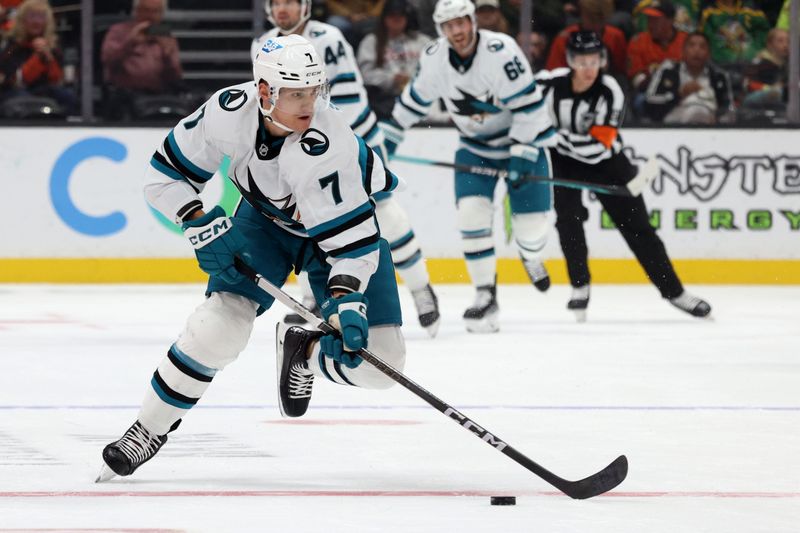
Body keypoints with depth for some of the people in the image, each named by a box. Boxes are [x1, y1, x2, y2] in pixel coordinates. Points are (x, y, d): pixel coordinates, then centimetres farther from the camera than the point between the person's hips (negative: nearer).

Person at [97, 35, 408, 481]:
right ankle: (150, 429, -3)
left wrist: (346, 301, -46)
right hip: (264, 216, 2)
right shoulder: (230, 111, -28)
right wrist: (199, 221, -25)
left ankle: (304, 351, 20)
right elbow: (167, 173, -13)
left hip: (345, 215, -2)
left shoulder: (328, 146, -38)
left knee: (379, 362, -13)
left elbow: (352, 238, -35)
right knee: (222, 321, -20)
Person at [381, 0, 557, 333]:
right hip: (474, 147, 3)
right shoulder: (435, 58, -11)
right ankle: (486, 296, -7)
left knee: (531, 223, -5)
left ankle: (530, 256, 33)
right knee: (472, 214, -16)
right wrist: (390, 135, 10)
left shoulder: (501, 51, -27)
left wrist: (523, 154, -30)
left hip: (521, 139, -3)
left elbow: (526, 104, -26)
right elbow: (416, 97, 7)